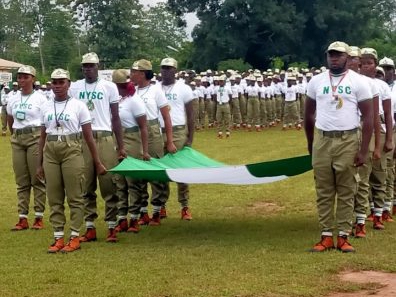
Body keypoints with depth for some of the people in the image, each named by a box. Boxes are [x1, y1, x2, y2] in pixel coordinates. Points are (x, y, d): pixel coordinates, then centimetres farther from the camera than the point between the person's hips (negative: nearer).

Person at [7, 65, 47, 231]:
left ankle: (39, 217, 3)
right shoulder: (12, 99, 11)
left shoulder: (40, 99, -3)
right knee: (21, 180, 5)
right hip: (17, 140, 5)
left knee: (37, 179, -2)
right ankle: (22, 218, 8)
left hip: (35, 138, -5)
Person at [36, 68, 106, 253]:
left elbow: (88, 136, -1)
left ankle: (74, 238, 6)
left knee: (74, 197, 0)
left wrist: (97, 162, -1)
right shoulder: (46, 107, 9)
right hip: (50, 153, 4)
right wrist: (39, 164, 11)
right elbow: (42, 137, 13)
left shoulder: (78, 106, -1)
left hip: (72, 151, -4)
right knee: (54, 198, 5)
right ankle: (58, 238, 11)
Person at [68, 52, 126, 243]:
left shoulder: (109, 87, 5)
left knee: (108, 184, -3)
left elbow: (115, 118, 6)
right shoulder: (74, 88, 9)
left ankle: (112, 228, 3)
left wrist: (121, 146, 2)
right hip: (81, 139, 2)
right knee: (86, 186, 5)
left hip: (104, 138, -2)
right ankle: (90, 228, 11)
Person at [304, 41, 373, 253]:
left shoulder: (357, 82, -2)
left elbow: (368, 117, -4)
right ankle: (326, 237, 10)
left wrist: (363, 150, -10)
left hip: (348, 141, -2)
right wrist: (310, 144, 18)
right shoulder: (316, 81, 7)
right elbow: (309, 115, 16)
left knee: (346, 191, 2)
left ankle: (343, 236, 8)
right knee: (324, 191, 5)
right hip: (322, 140, 3)